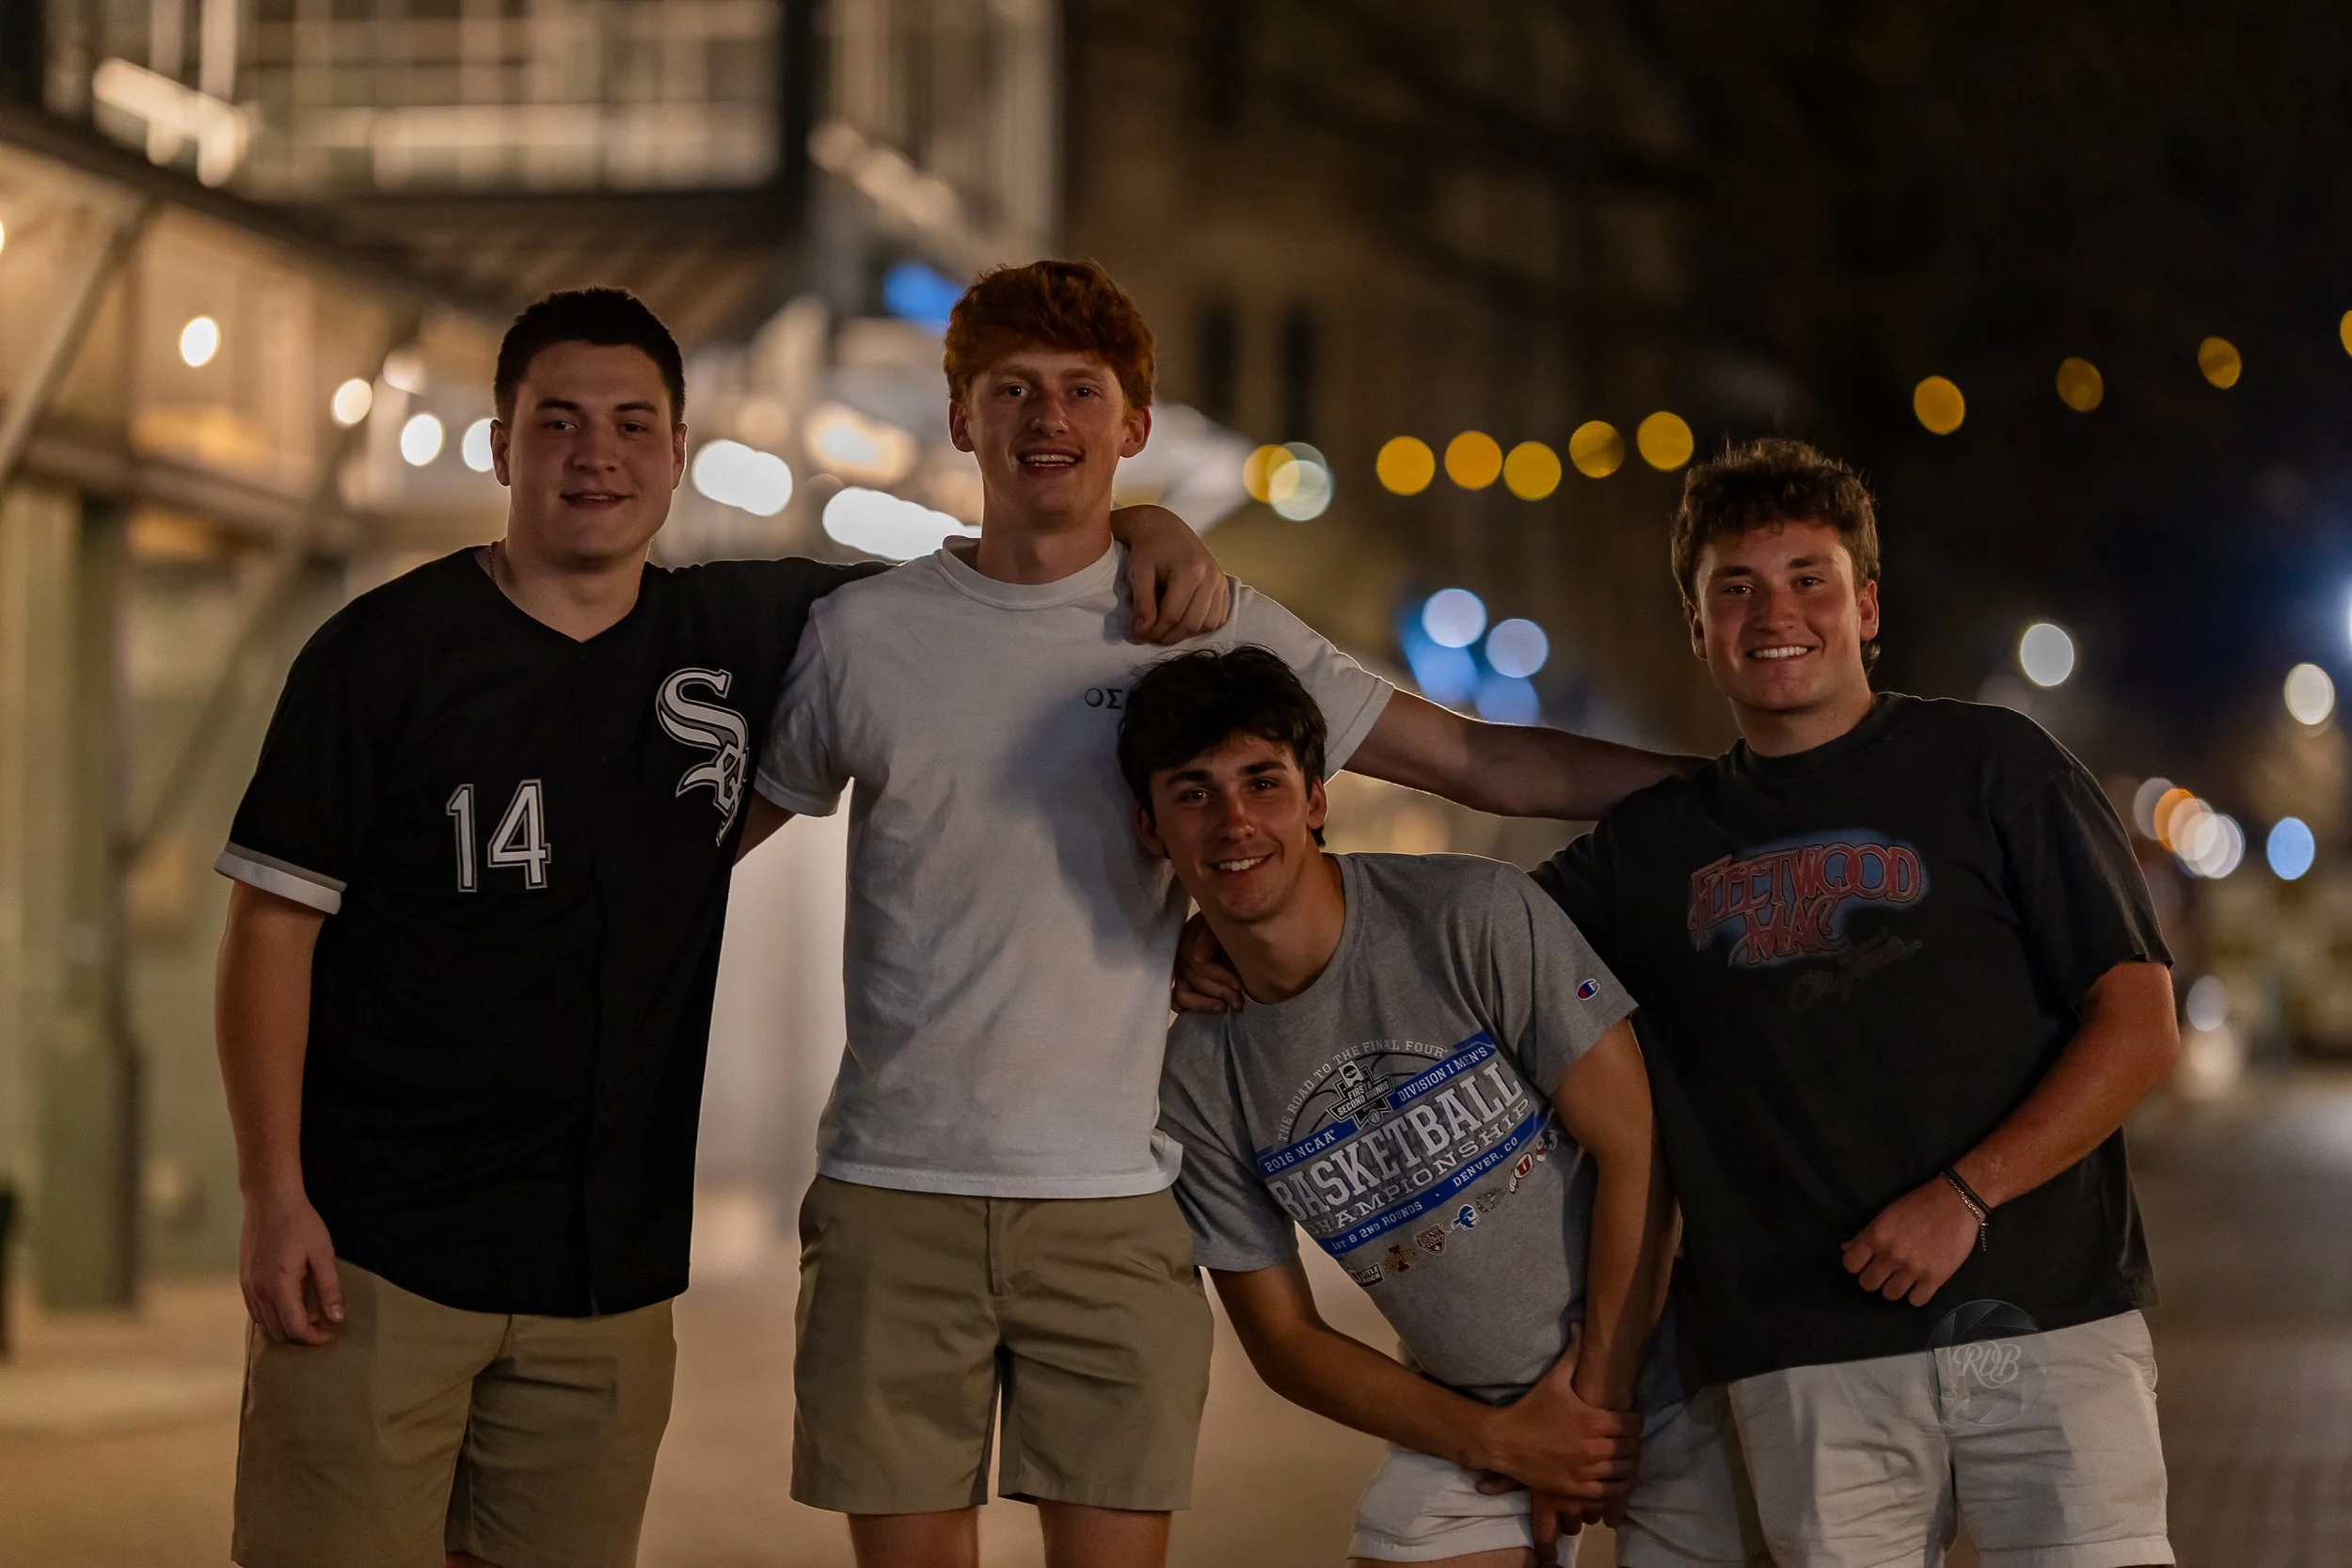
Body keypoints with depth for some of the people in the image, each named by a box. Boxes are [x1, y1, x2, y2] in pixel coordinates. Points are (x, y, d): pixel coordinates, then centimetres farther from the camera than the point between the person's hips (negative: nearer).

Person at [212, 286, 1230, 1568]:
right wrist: (273, 1196, -11)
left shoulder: (746, 635, 8)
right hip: (378, 1255, -4)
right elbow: (274, 925, -4)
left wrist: (1146, 530, 3)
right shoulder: (384, 653, -3)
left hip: (610, 1271, 4)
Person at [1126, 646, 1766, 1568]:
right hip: (1465, 1418, 3)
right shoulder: (1195, 1076, -5)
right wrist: (1497, 1440, -8)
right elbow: (1282, 1337, 1)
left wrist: (1603, 1392, -12)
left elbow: (1634, 1146, -14)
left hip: (1659, 1367, -3)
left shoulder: (1474, 915, -16)